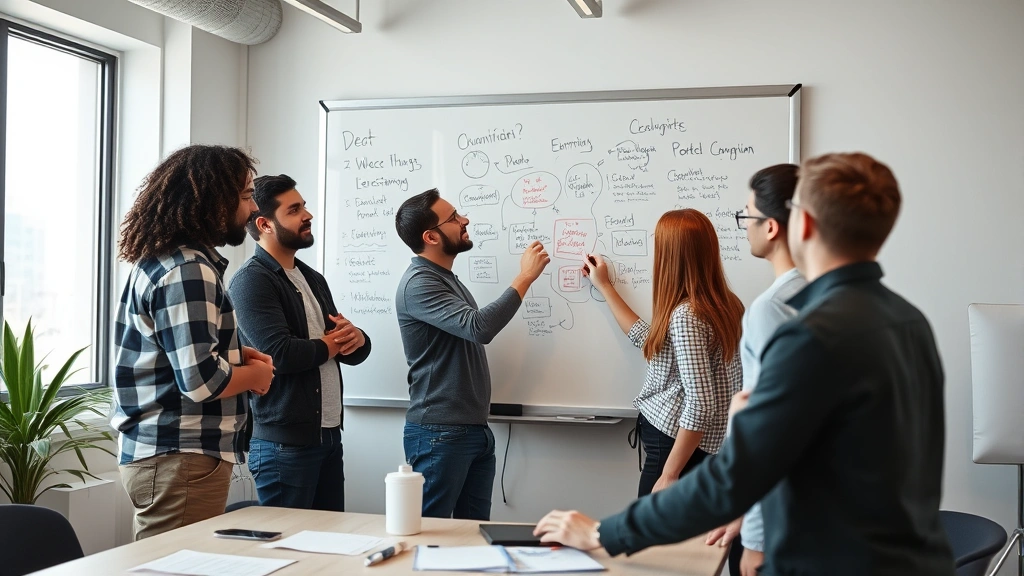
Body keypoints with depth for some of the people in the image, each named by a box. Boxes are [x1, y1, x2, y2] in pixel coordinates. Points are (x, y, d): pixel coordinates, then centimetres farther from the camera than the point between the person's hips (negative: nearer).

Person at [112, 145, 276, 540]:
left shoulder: (164, 259, 13)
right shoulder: (187, 271, -19)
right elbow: (202, 380, -26)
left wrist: (236, 354, 9)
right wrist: (255, 375, -7)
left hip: (161, 452, 10)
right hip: (180, 462, -10)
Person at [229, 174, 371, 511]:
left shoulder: (313, 279, 16)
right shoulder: (251, 281, -10)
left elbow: (353, 353, 20)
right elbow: (280, 354, -22)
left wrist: (356, 339, -5)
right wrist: (329, 344, -3)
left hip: (330, 434, 8)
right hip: (285, 443, -8)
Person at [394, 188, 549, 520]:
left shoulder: (446, 280, 17)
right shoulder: (418, 283, -14)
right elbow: (480, 327, -25)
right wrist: (525, 277, -18)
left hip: (475, 430, 9)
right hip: (439, 434, -9)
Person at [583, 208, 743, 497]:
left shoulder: (685, 316, -21)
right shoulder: (721, 302, 8)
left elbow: (700, 404, -26)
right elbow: (652, 340, 22)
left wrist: (669, 475, -22)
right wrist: (604, 286, 28)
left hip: (676, 447, -10)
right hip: (699, 448, 10)